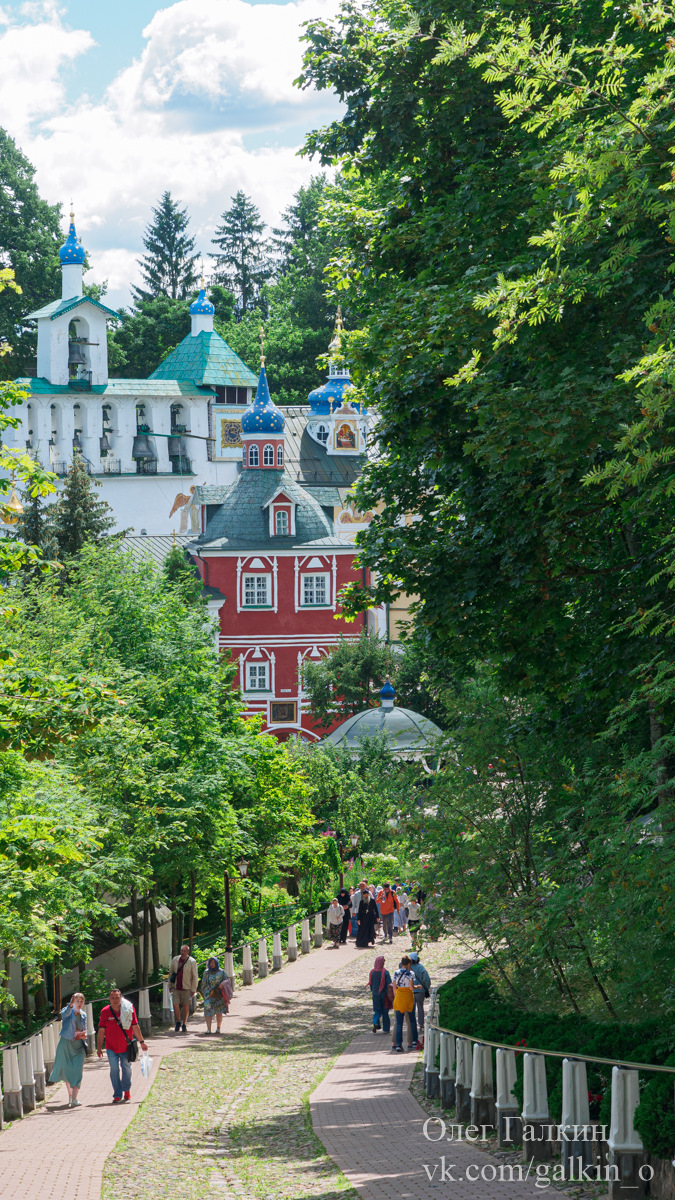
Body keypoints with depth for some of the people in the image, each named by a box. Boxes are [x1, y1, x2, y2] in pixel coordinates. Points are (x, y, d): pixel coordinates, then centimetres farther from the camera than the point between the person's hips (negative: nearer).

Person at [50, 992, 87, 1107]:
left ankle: (74, 1099, -12)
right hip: (66, 1043, -2)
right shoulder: (67, 1012, -5)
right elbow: (65, 1013, -31)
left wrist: (84, 1035, -3)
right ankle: (70, 1094, 33)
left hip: (78, 1045, 2)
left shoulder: (83, 1015, 9)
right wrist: (71, 1005, -51)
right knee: (66, 1070, 10)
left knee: (77, 1071, -11)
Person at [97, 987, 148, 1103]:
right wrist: (99, 1047, 0)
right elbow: (101, 1030, 0)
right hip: (111, 1047, -1)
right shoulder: (105, 1011, -4)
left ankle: (126, 1090, 34)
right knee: (114, 1069, -4)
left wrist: (142, 1041, 4)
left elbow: (135, 1026, 2)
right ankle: (117, 1095, 3)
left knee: (126, 1068, 11)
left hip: (126, 1046, 1)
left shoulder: (129, 1009, -4)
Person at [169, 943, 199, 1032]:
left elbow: (195, 976, -3)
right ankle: (178, 1022, 16)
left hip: (186, 988, -2)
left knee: (186, 1006, 4)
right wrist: (170, 985, 14)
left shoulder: (192, 962, -6)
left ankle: (184, 1025, 18)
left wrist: (193, 989, -6)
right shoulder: (175, 960, 3)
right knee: (176, 1005, -6)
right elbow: (170, 972, 15)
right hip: (176, 988, 2)